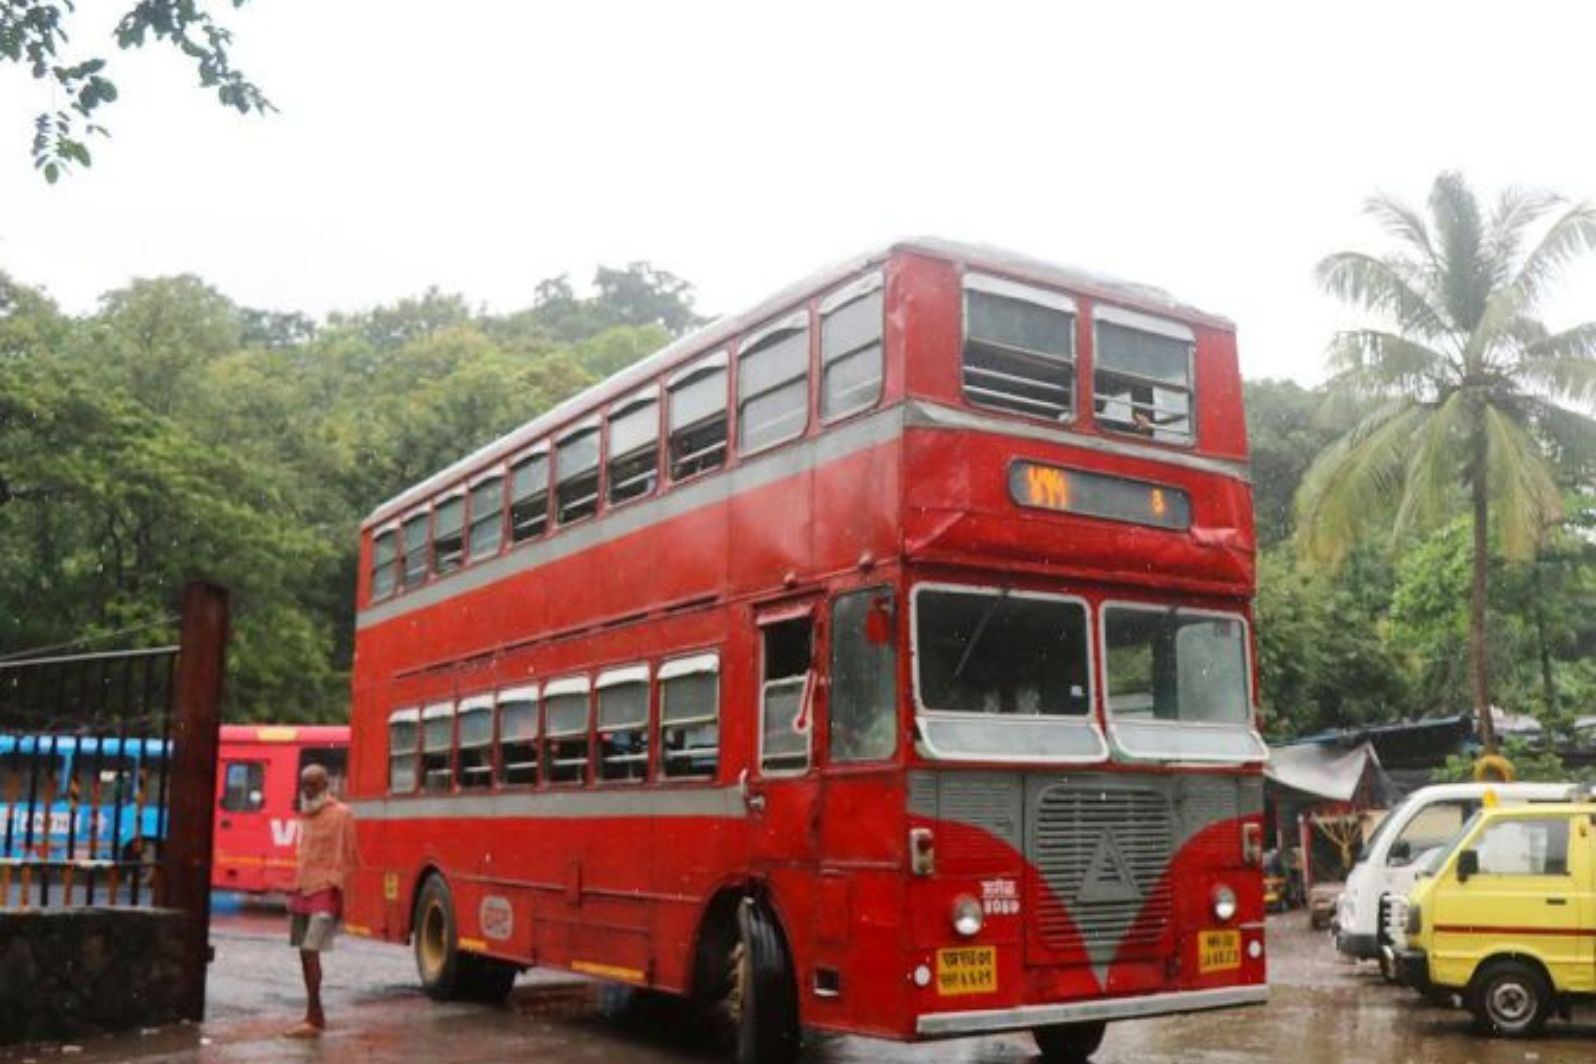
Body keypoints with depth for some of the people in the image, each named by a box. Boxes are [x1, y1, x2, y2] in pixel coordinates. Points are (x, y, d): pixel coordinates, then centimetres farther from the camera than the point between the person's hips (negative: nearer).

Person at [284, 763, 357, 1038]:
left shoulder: (341, 814, -6)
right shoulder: (306, 816, 16)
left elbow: (347, 857, -9)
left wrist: (337, 889, -14)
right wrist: (295, 890, 17)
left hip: (325, 892, -8)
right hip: (303, 890, 8)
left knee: (311, 951, -14)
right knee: (305, 953, 8)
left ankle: (313, 1020, -12)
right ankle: (317, 1015, 17)